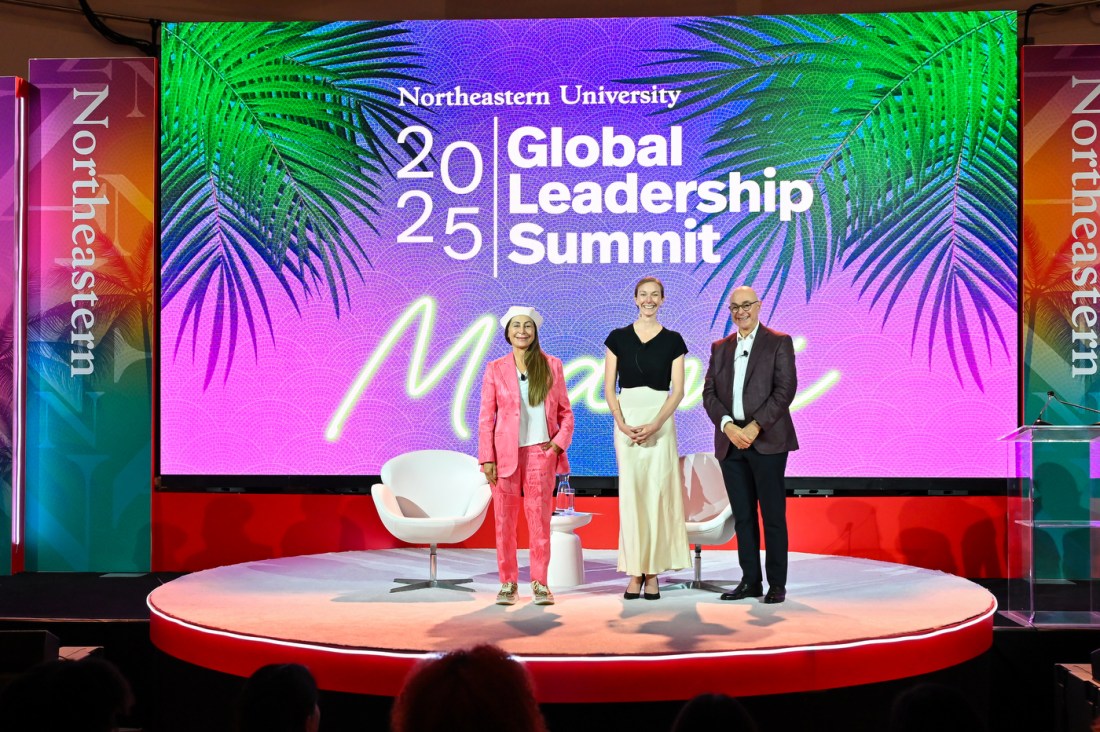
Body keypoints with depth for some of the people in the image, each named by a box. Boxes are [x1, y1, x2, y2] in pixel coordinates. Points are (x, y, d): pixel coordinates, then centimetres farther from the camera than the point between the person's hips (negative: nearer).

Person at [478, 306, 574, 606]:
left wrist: (558, 443, -6)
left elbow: (565, 412, 9)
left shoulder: (552, 366, 6)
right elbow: (486, 417, 1)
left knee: (540, 520, 2)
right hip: (505, 454, 0)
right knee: (504, 521, 2)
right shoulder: (495, 369, 3)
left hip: (541, 452, 0)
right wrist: (487, 459, -6)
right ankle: (508, 583, 12)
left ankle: (539, 583, 9)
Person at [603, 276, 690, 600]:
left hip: (660, 421, 0)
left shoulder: (673, 340, 5)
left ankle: (653, 572, 4)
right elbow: (608, 387, 3)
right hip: (626, 420, 1)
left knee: (657, 493, -3)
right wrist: (621, 424, -11)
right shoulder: (618, 337, 6)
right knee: (630, 494, 0)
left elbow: (678, 390, -1)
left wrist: (655, 425, -14)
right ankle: (635, 572, 5)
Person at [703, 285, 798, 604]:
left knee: (773, 514, -1)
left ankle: (777, 584, 5)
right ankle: (750, 581, 13)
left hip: (767, 441, -4)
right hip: (730, 442, 4)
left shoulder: (779, 342, 2)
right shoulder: (720, 347, 15)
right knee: (743, 515, 7)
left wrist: (755, 427, -16)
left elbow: (785, 389, -8)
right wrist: (728, 426, -10)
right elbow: (709, 393, 7)